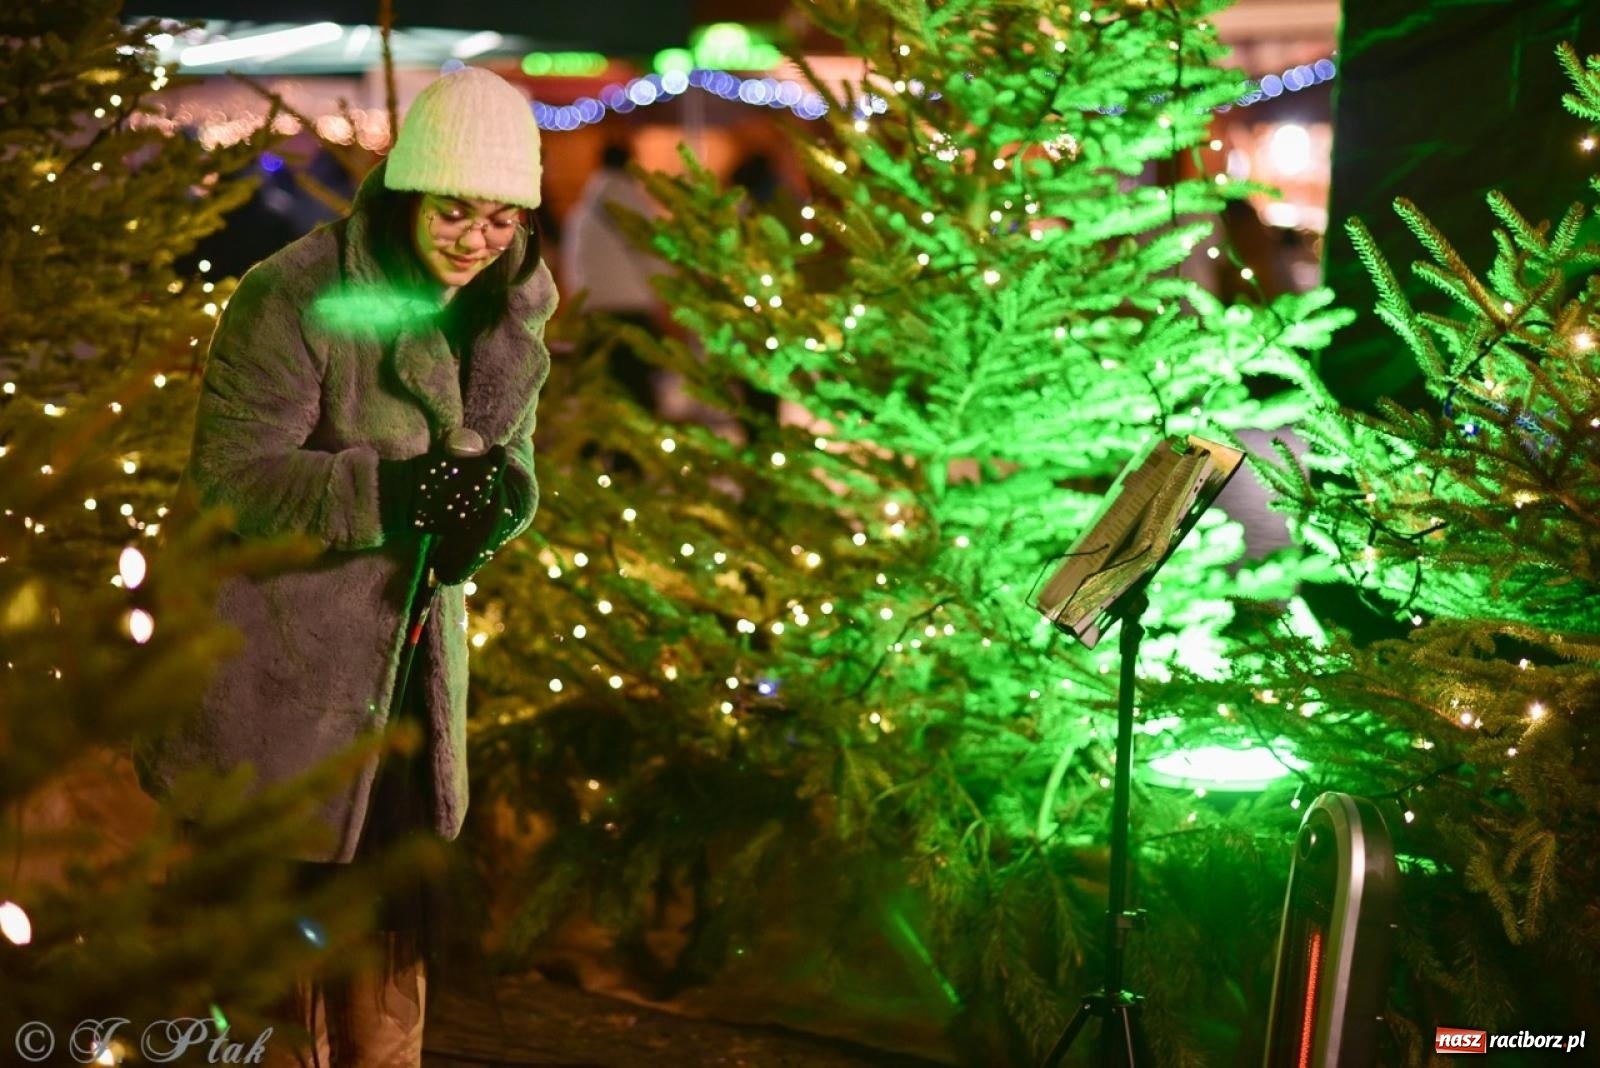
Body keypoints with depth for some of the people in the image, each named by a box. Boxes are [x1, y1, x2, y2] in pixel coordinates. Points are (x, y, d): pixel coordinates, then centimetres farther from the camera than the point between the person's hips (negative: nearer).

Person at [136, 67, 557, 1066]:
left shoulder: (510, 309, 1)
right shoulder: (295, 298, -18)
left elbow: (511, 451, 6)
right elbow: (230, 476, -20)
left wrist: (495, 501, -18)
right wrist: (393, 490, -32)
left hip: (411, 663, 6)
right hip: (281, 672, -6)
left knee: (394, 924, 17)